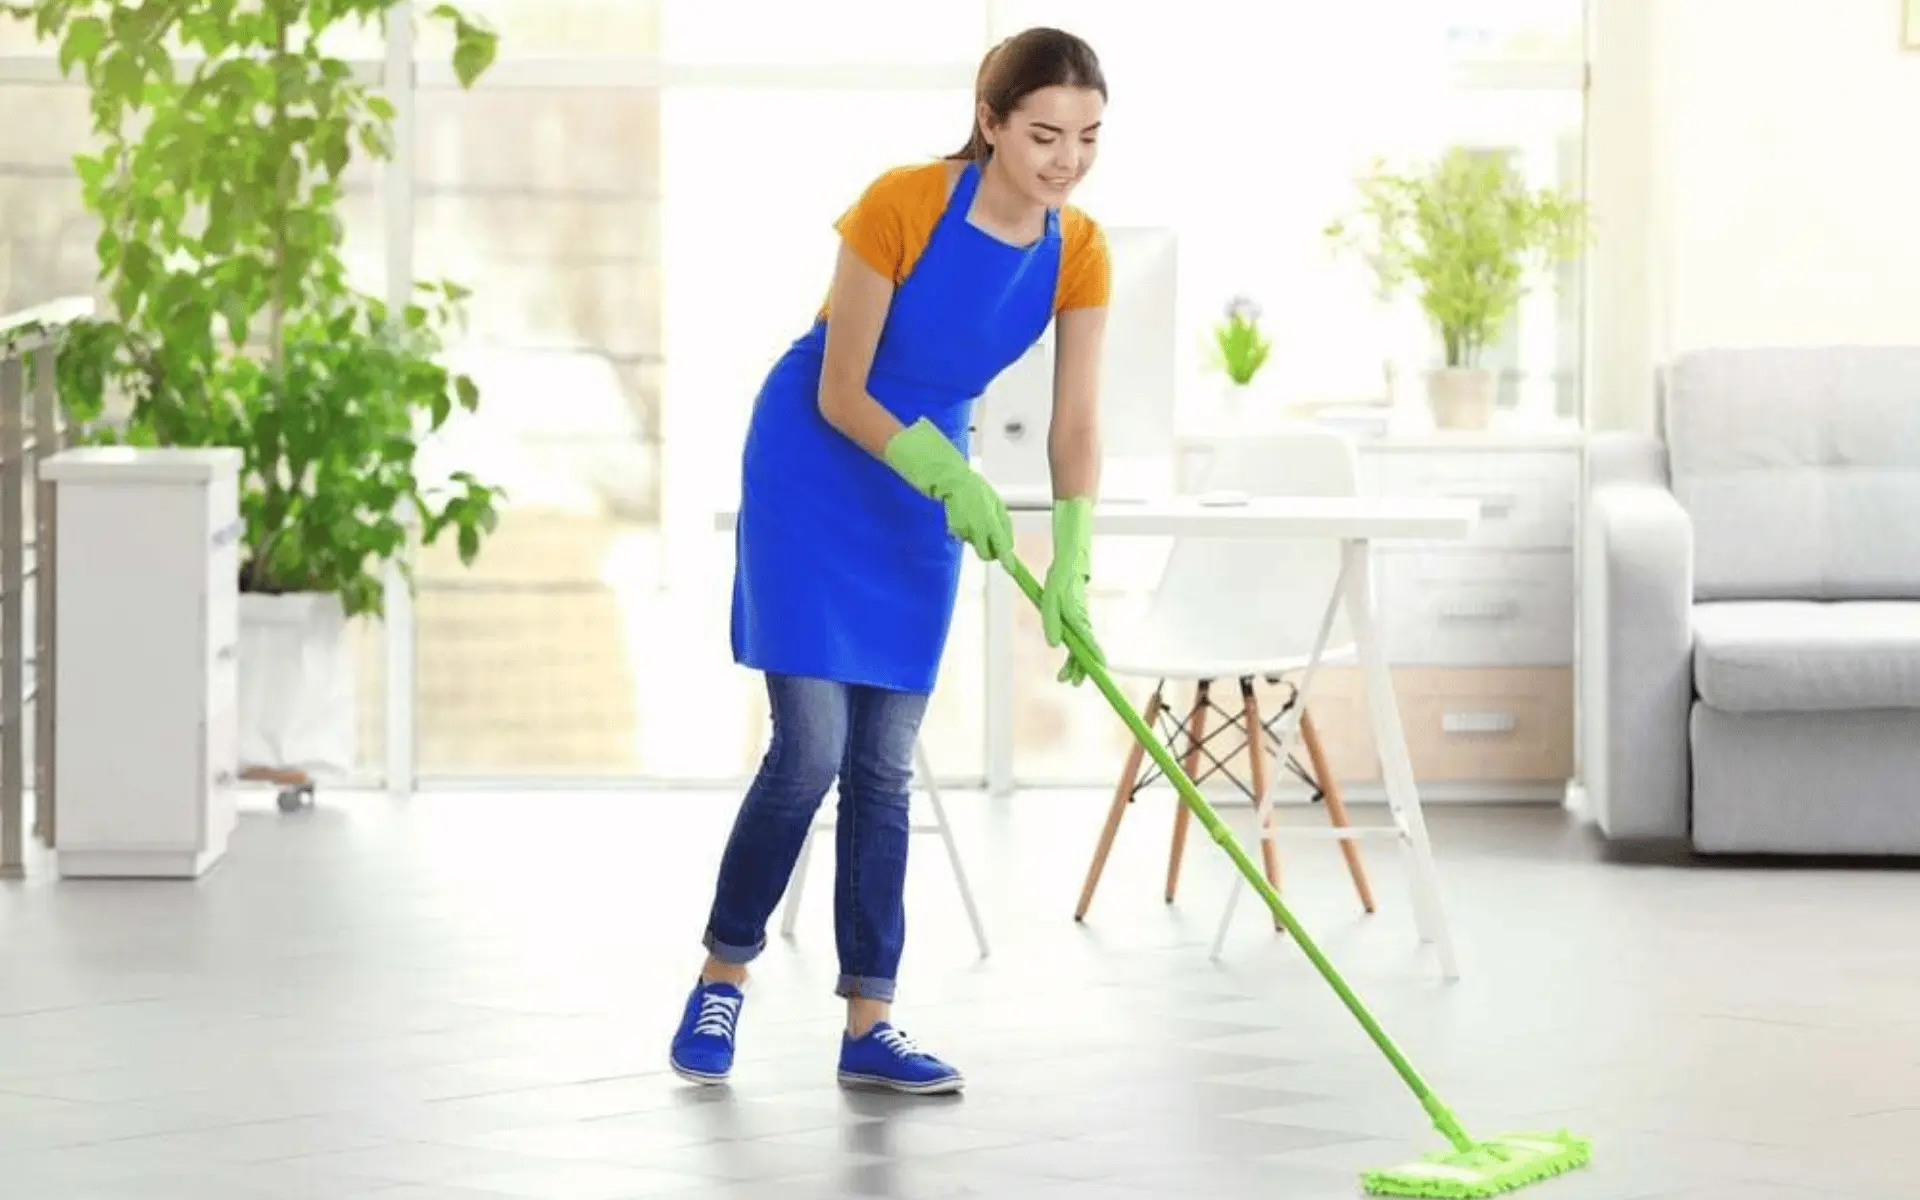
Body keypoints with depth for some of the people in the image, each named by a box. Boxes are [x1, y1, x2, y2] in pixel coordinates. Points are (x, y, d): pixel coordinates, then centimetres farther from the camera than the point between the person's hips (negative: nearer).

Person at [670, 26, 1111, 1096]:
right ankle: (724, 976, 8)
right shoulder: (901, 206, -25)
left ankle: (871, 1024, 6)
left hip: (928, 476, 5)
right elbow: (839, 395, -19)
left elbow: (1077, 426, -11)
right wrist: (948, 479, -31)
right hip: (814, 470, -5)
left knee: (886, 763, 4)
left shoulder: (1078, 253, -11)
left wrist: (1070, 571, -25)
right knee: (812, 748, -11)